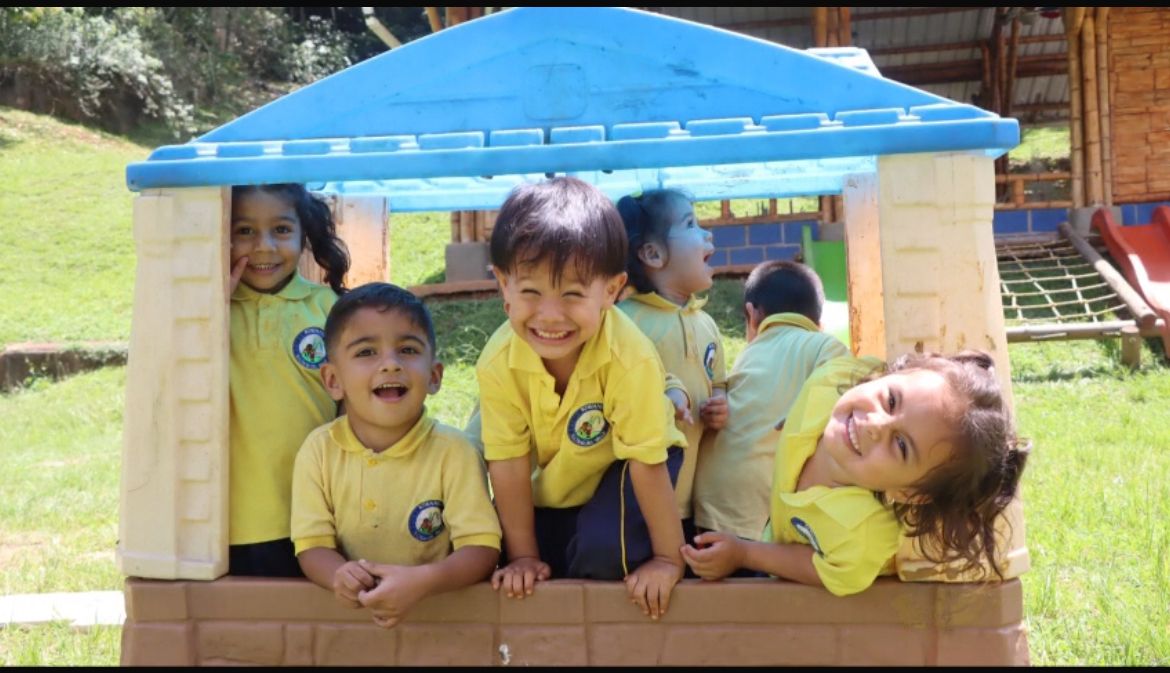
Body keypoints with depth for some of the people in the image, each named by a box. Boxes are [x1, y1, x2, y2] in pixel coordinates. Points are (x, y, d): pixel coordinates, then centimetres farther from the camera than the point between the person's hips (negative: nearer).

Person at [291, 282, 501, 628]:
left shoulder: (453, 451, -7)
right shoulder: (318, 449, 0)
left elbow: (482, 549, -10)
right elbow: (312, 546, 0)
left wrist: (423, 580, -27)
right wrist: (339, 575, -22)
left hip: (442, 613, -1)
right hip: (349, 613, 2)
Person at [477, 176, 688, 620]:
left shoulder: (630, 359, -36)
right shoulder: (498, 363, -27)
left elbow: (647, 461, -26)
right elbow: (509, 463, -16)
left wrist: (668, 558, -19)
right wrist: (523, 557, -10)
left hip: (621, 468, -4)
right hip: (551, 485, 4)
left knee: (604, 547, -27)